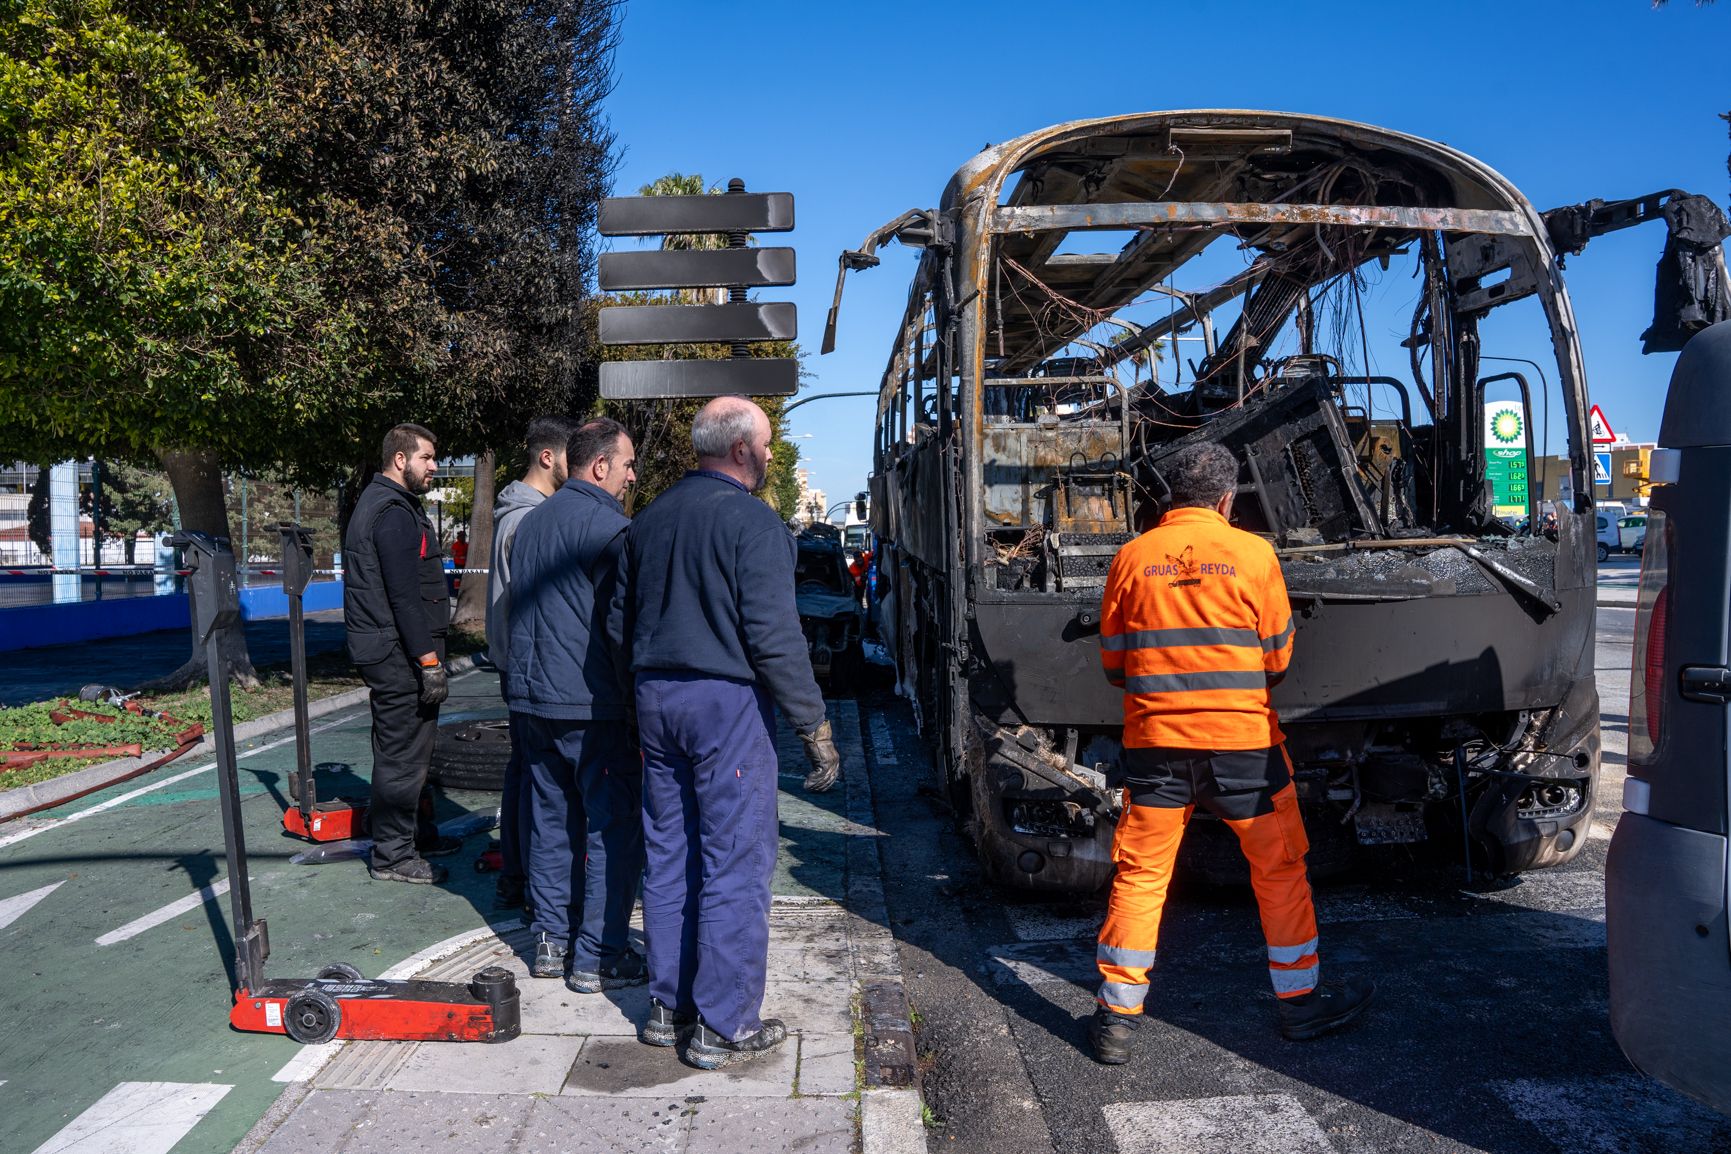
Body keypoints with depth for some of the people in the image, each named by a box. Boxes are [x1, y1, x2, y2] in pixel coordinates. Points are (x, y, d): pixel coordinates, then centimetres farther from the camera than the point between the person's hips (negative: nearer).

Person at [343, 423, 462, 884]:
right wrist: (429, 660, -22)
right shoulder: (395, 512, -16)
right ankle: (393, 855, 5)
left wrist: (426, 655, 22)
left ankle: (417, 833, 32)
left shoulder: (379, 503, 18)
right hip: (399, 655, -11)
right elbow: (406, 595, -22)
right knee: (403, 753, -3)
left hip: (383, 651, 11)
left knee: (408, 749, 20)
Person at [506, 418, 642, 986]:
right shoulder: (609, 526, -14)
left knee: (551, 821, 16)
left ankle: (550, 941, 23)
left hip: (533, 700, 9)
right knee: (614, 828, 0)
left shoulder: (530, 522, 13)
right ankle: (597, 956, 4)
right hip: (593, 705, -8)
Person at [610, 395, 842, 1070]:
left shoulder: (649, 521, 12)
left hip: (656, 702, 8)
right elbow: (773, 636, -18)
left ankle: (669, 1006, 25)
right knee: (735, 865, 0)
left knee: (668, 857, 15)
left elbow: (620, 623, 17)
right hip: (728, 704, -8)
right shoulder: (752, 521, -12)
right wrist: (815, 727, -13)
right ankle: (724, 1027, 6)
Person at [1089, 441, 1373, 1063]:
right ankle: (1300, 1001, 27)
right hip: (1242, 738, -1)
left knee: (1139, 875, 9)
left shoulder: (1132, 557, 1)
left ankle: (1117, 1016, 12)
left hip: (1154, 738, 2)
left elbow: (1112, 662, 8)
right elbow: (1278, 657, 3)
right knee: (1280, 869, 15)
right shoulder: (1252, 553, -3)